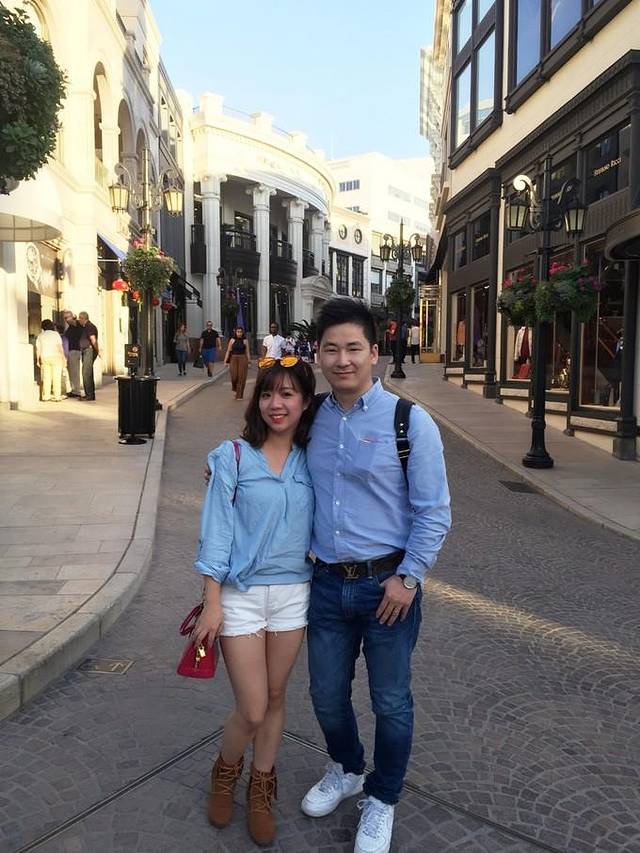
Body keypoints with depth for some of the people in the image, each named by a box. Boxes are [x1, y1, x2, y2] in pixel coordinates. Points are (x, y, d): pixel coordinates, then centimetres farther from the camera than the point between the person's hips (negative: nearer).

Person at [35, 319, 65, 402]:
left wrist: (38, 360, 12)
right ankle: (57, 397, -1)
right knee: (56, 377, 0)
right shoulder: (55, 334, -2)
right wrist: (63, 358, -2)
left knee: (46, 378, 8)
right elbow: (60, 347, -8)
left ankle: (46, 397, 8)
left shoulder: (40, 336, 7)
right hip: (56, 357, -3)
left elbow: (38, 349, 6)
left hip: (44, 358, 3)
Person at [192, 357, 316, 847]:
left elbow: (316, 529, 7)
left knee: (275, 700, 15)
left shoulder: (310, 461, 2)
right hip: (241, 595, -3)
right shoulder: (234, 457, -8)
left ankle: (261, 791, 40)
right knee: (252, 711, 2)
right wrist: (212, 603, -9)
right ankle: (226, 772, 36)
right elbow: (216, 531, -8)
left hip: (293, 593, 3)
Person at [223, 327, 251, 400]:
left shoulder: (245, 341, 3)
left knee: (241, 377, -1)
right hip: (233, 359, 0)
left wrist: (249, 362, 0)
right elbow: (228, 351, 6)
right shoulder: (232, 340, 5)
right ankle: (234, 389, 23)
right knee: (234, 376, -9)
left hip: (243, 359, 0)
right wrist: (225, 361, 0)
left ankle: (239, 395, 7)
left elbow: (247, 352, 4)